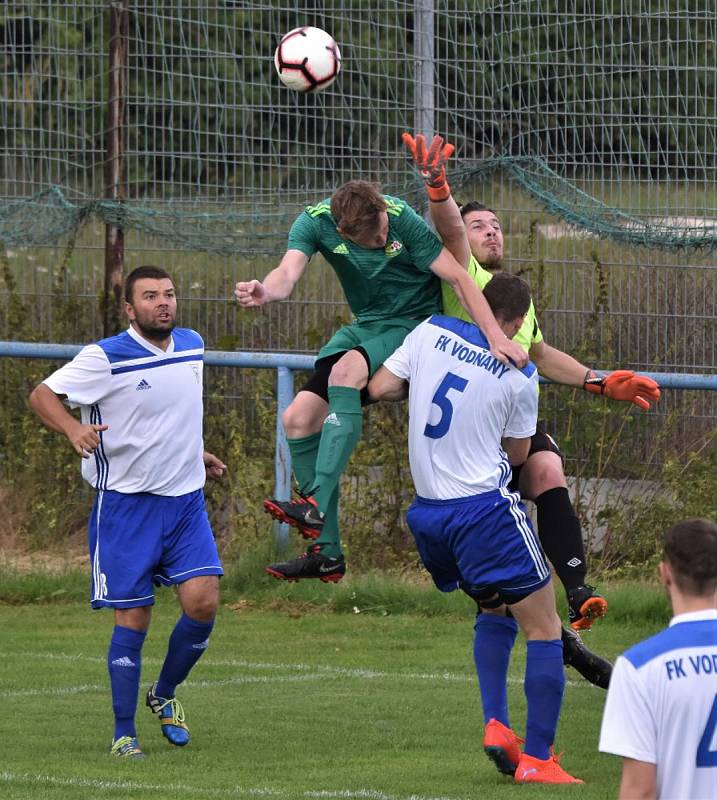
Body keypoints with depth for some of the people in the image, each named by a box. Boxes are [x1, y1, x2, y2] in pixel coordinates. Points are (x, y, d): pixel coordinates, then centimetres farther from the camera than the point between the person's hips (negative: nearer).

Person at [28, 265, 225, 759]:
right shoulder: (106, 358, -12)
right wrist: (74, 429, -30)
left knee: (203, 602, -9)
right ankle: (124, 733, 9)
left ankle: (165, 695, 17)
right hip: (127, 502, -5)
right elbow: (42, 395, -12)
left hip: (186, 499, 5)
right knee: (133, 619, -3)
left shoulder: (192, 346, 8)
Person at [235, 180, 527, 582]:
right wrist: (265, 292, -53)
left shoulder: (404, 221, -23)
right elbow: (288, 273, -28)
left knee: (346, 369, -34)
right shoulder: (315, 222, -14)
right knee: (299, 417, -5)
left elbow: (458, 277, -21)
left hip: (414, 321, -6)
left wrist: (496, 336, -32)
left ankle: (318, 506, -41)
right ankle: (326, 552, 1)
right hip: (366, 324, 6)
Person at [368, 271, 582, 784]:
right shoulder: (520, 376, -6)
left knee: (493, 609, 26)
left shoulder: (431, 333, 0)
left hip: (427, 511, 6)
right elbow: (517, 452, 6)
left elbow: (380, 389, 2)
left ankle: (496, 726, 12)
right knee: (544, 628, 1)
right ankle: (536, 758, -5)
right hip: (486, 508, -6)